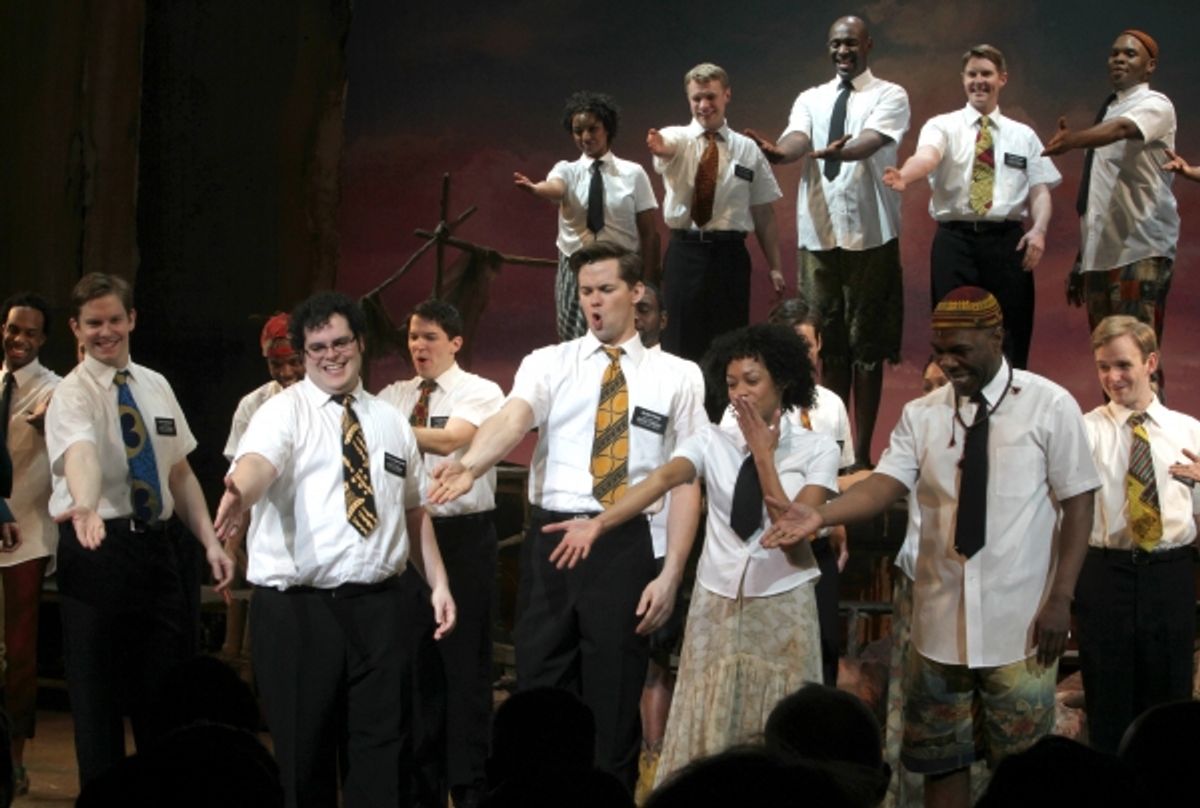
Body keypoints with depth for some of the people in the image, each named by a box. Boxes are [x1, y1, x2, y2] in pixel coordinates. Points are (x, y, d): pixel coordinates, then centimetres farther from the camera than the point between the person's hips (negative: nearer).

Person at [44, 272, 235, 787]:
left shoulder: (155, 387, 11)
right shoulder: (73, 393, -9)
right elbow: (81, 453, -31)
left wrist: (210, 543, 5)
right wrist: (87, 507, -51)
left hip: (155, 546, 6)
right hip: (98, 547, -6)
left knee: (168, 689, 10)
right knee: (98, 692, 1)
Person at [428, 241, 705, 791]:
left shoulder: (673, 377, 6)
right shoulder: (548, 364, 5)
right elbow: (513, 417, -16)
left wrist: (671, 573, -5)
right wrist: (472, 463, -38)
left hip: (626, 544, -1)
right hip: (551, 539, 1)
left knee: (614, 696, 6)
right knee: (540, 686, 6)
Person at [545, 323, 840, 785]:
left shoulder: (816, 450, -4)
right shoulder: (713, 440, 0)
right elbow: (664, 478, -19)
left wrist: (764, 456, -16)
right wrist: (599, 523, -37)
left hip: (782, 609, -2)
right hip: (716, 605, 2)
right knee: (704, 736, 3)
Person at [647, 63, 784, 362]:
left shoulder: (747, 149, 6)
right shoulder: (677, 138, 1)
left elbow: (763, 211, 8)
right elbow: (667, 146, -25)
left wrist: (774, 267, 7)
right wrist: (658, 146, -51)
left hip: (730, 255, 1)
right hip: (685, 253, -1)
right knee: (680, 342, 1)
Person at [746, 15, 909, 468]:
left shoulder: (889, 96, 0)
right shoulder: (810, 99, 12)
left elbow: (868, 142, -20)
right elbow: (797, 140, -8)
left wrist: (835, 151, -42)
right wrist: (777, 152, -33)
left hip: (870, 235, -4)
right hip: (818, 233, 4)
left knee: (867, 345, 0)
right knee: (829, 344, 10)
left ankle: (862, 451, 4)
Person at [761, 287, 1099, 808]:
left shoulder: (1050, 406, -4)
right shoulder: (921, 415, 4)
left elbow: (1077, 503, -5)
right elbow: (887, 483, -8)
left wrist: (1061, 598, -12)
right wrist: (819, 516, -26)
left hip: (1020, 624, -3)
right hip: (941, 623, 3)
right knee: (941, 758, 11)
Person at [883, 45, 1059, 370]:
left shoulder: (1023, 135, 15)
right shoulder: (943, 126, 7)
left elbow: (1040, 189, 8)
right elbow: (927, 156, -15)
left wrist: (1039, 229, -12)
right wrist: (904, 175, -39)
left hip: (1008, 241, 2)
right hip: (955, 240, -1)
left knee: (1011, 337, 2)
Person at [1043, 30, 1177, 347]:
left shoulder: (1155, 104, -2)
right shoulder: (1108, 111, 21)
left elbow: (1123, 129, -27)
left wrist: (1074, 139, -46)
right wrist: (1080, 261, 20)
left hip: (1141, 249, -8)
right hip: (1099, 251, 8)